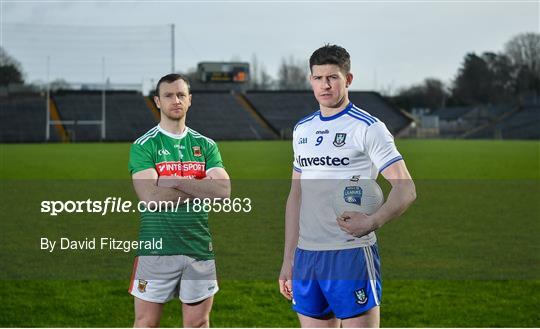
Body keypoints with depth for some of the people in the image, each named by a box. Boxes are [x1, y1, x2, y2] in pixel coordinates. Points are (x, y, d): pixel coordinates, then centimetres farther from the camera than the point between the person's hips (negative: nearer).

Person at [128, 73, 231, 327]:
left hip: (199, 247, 4)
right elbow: (150, 197, -16)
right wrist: (201, 187, -10)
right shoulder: (144, 145, -3)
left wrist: (176, 182, -13)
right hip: (156, 248, -3)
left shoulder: (206, 145, 9)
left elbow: (223, 190, -5)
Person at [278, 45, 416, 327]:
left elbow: (406, 189, -11)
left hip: (352, 254, -6)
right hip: (306, 254, 6)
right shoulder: (302, 129, 14)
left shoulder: (368, 127, -5)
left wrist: (372, 222, -28)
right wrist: (288, 260, 15)